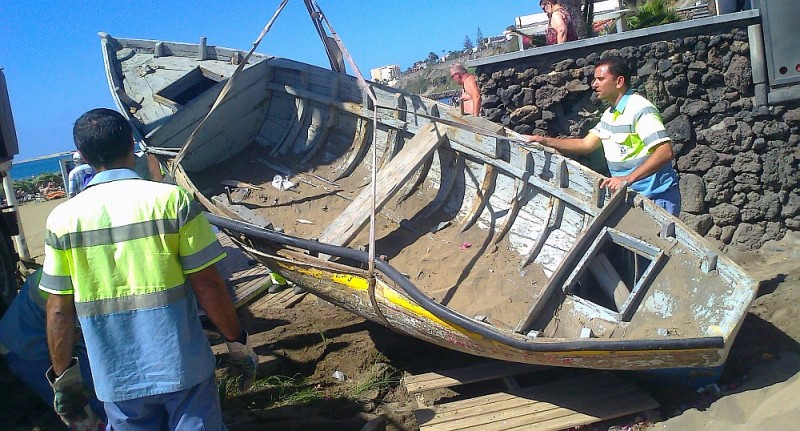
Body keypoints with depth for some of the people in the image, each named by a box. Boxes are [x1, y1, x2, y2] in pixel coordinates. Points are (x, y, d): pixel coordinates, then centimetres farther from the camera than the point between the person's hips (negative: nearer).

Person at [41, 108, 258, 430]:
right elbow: (207, 285, -11)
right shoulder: (172, 199, -12)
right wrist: (238, 343, 0)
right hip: (182, 366, -2)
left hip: (117, 379, 2)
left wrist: (62, 375, 12)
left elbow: (59, 310, -1)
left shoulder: (61, 219, -4)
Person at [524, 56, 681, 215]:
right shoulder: (609, 114, 12)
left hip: (657, 198, -8)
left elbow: (665, 152, -26)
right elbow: (586, 144, 13)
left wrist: (628, 178, -35)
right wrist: (545, 141, 4)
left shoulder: (640, 110, -18)